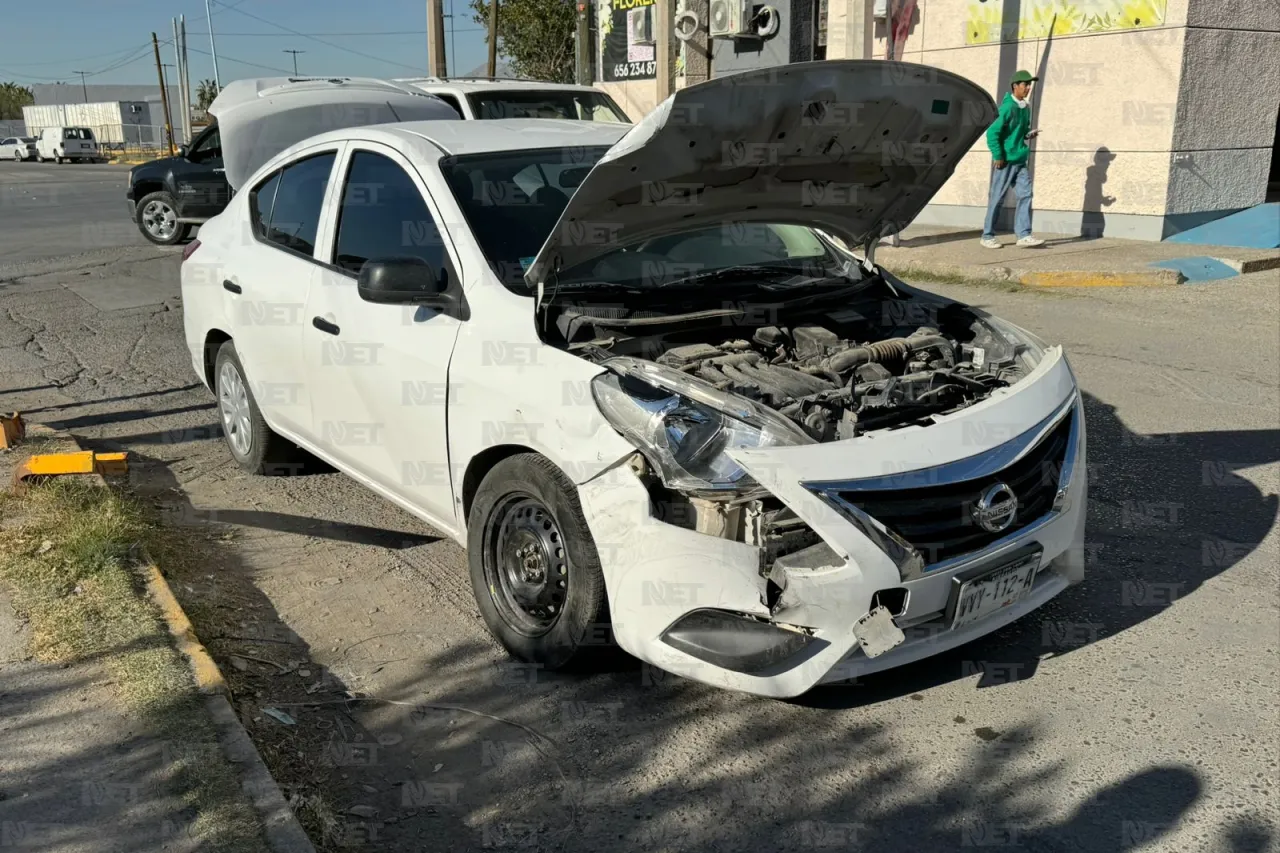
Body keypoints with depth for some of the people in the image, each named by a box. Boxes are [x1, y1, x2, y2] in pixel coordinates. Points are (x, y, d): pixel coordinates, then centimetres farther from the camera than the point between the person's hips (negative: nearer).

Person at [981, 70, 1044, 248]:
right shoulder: (1008, 108, -15)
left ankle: (1024, 235, -1)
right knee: (997, 199, 1)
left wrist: (1029, 134, 2)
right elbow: (992, 133, -20)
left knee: (1025, 194, -1)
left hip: (1020, 161, 8)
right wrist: (998, 157, -18)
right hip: (1005, 162, -8)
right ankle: (987, 236, 11)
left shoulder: (1025, 108, 10)